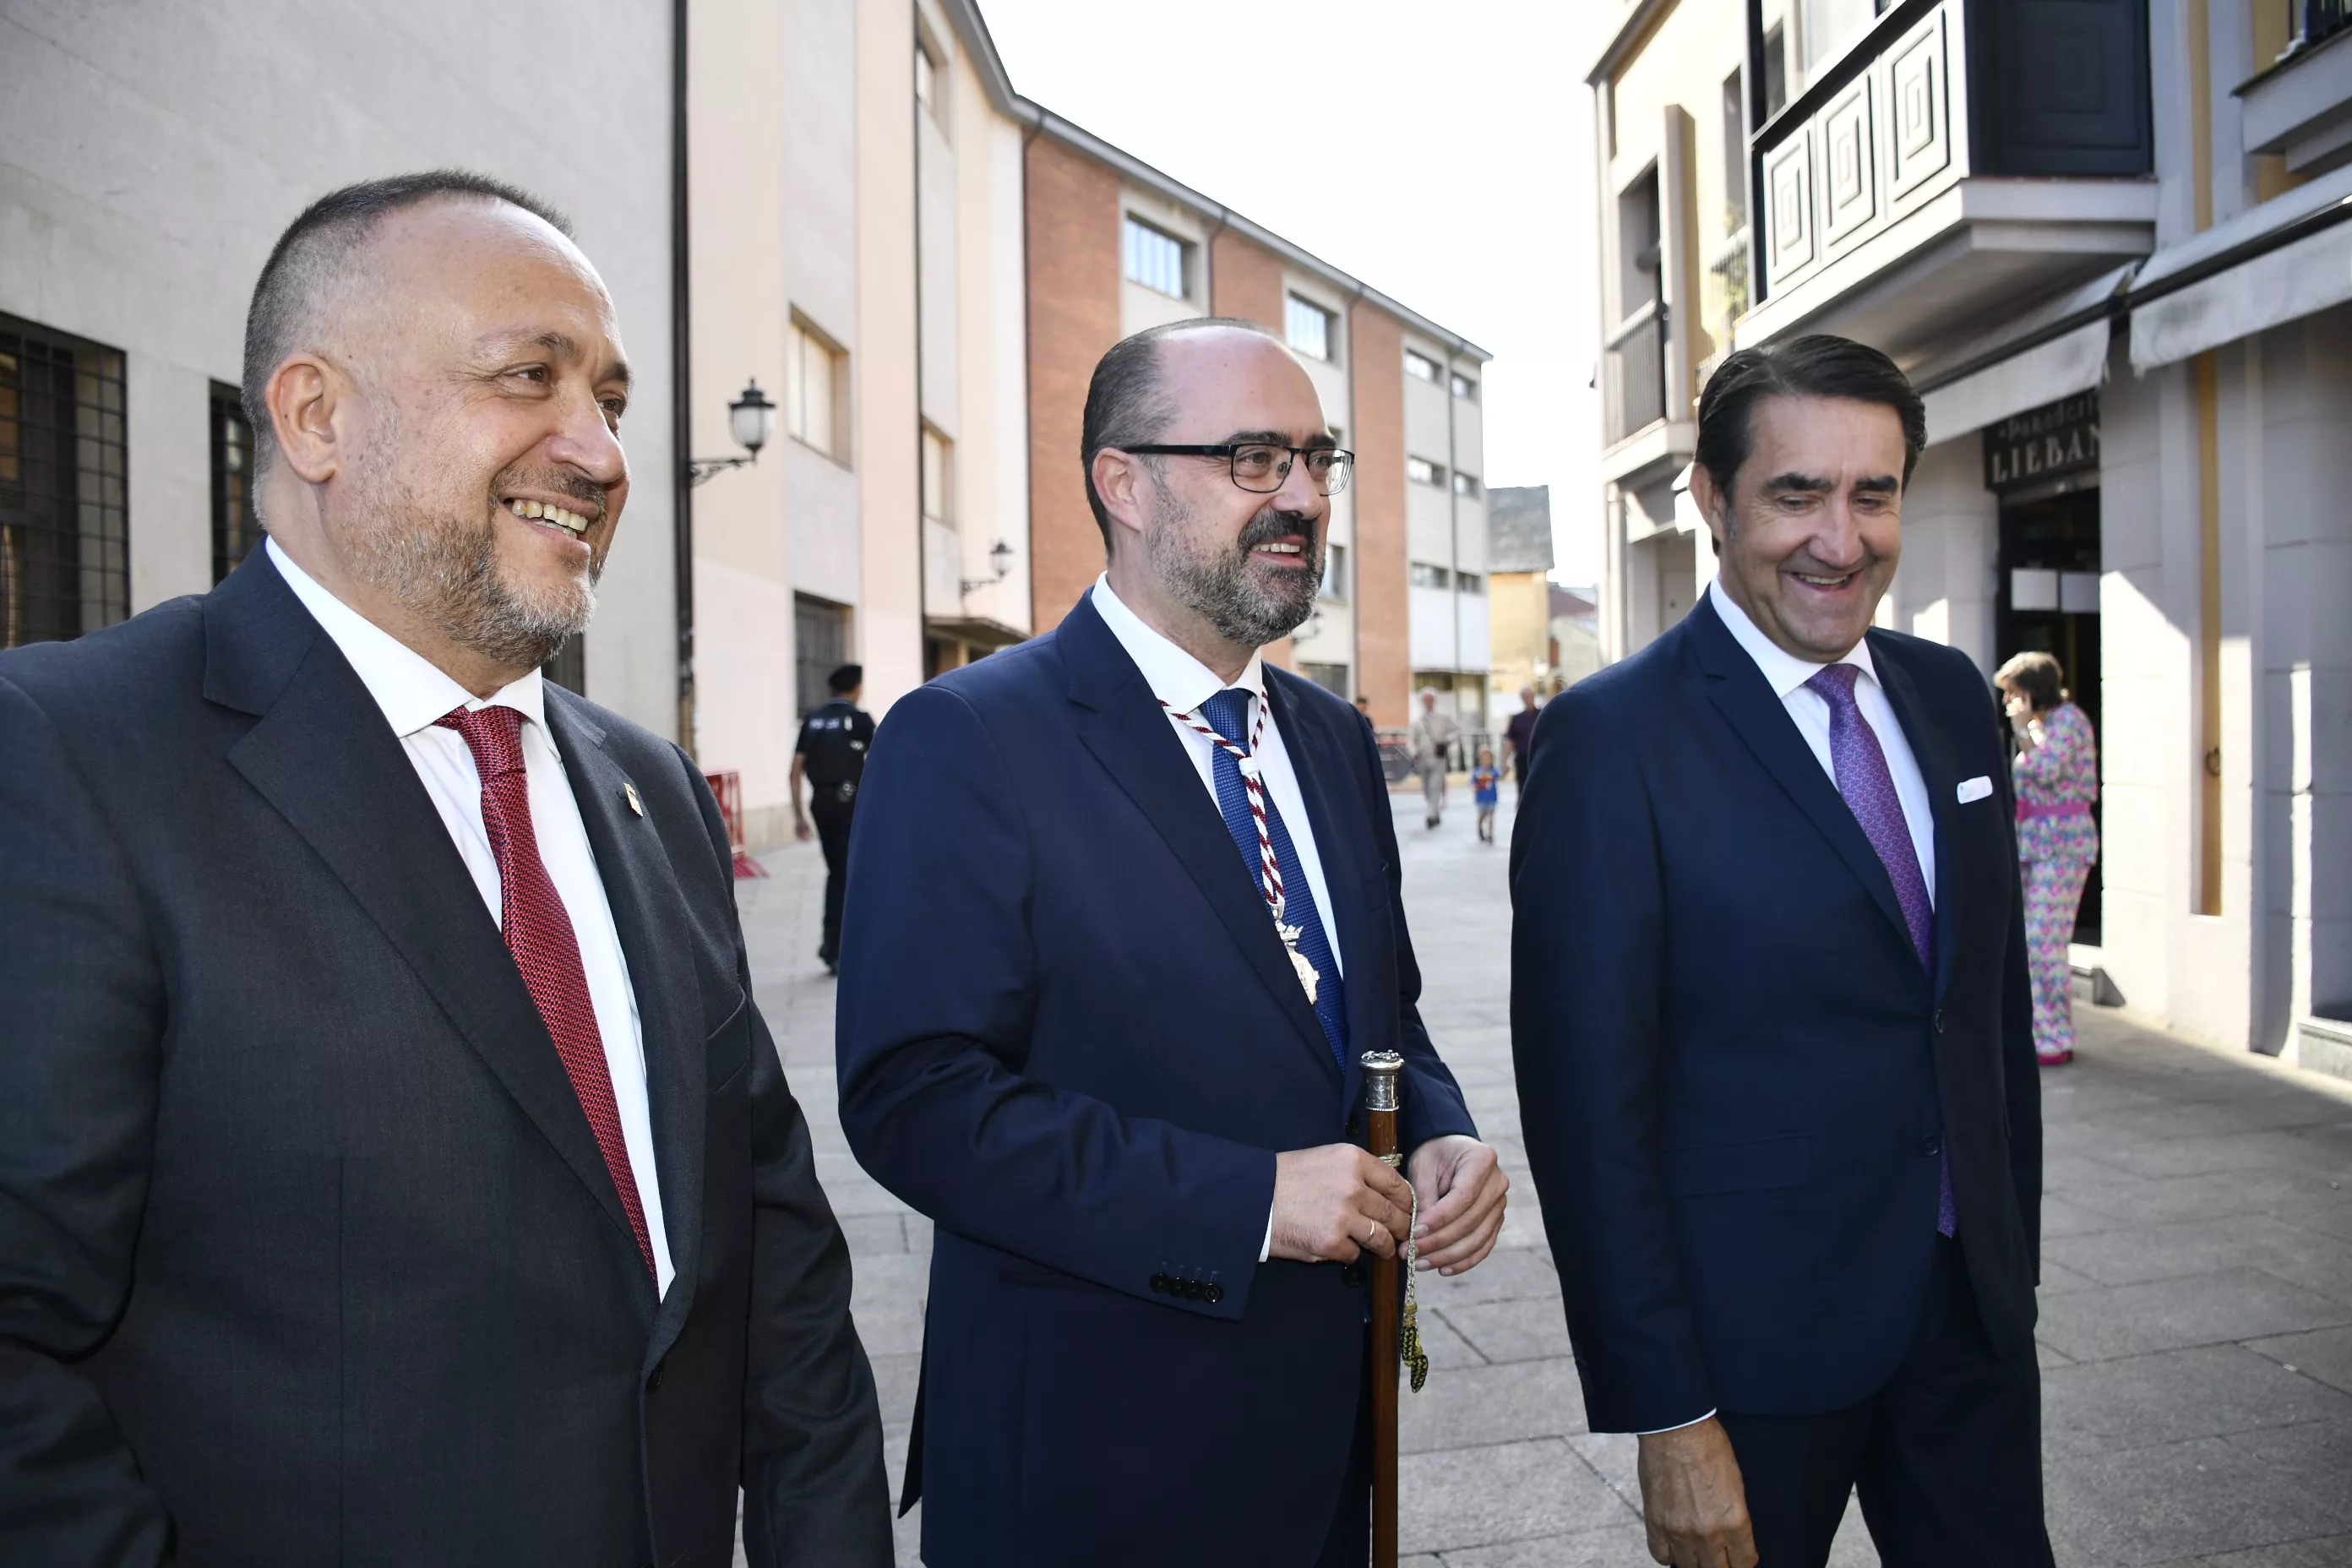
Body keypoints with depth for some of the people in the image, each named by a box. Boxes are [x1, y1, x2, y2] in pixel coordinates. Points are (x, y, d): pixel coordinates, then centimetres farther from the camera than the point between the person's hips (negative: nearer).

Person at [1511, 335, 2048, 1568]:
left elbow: (1998, 1002, 12)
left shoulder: (1951, 696, 4)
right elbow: (1590, 1105, -17)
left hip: (1972, 1308, 6)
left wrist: (2015, 1257, 12)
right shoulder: (1611, 738, -17)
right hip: (1761, 1337, -5)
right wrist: (1667, 1416, -16)